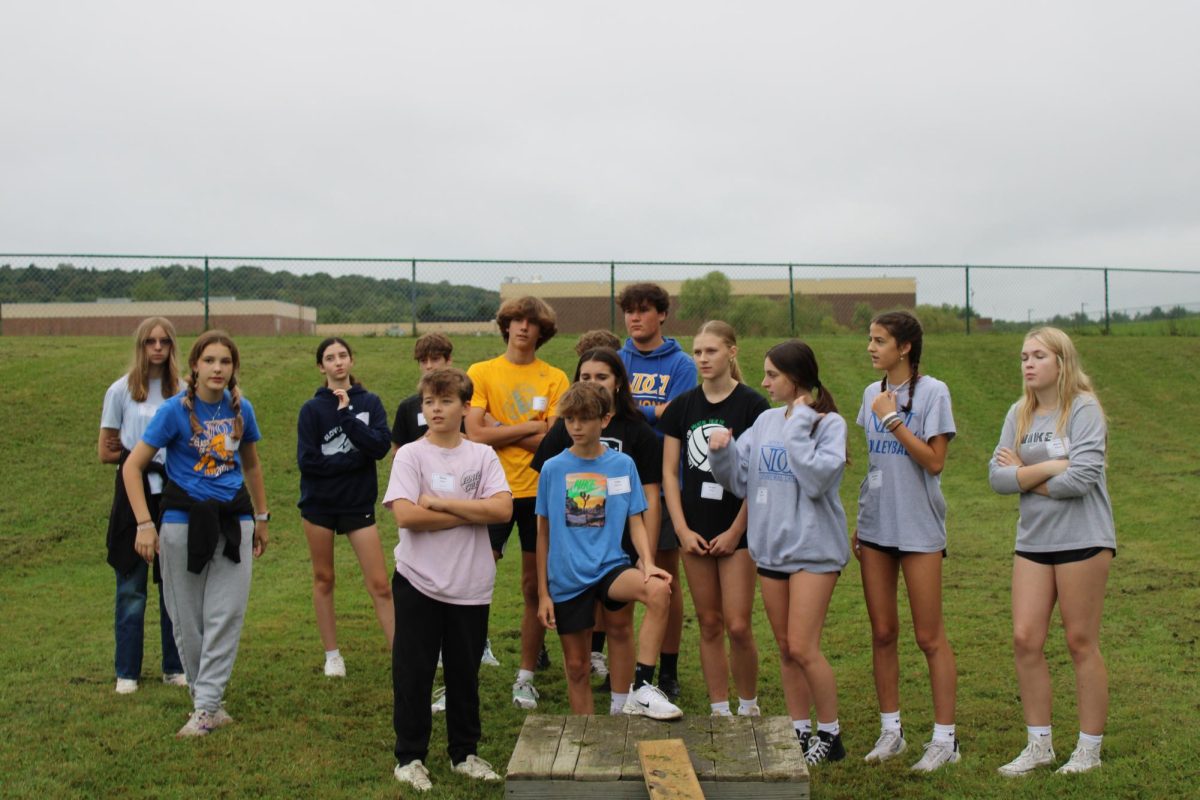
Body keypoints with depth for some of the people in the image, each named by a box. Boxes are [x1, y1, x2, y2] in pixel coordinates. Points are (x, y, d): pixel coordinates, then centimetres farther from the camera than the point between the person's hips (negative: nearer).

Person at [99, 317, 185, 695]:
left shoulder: (183, 392, 4)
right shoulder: (121, 391, 0)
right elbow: (105, 452, 1)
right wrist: (144, 455, -7)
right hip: (134, 496, -2)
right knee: (131, 589, 3)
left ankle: (174, 667, 17)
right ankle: (127, 672, 13)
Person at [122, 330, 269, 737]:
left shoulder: (241, 409, 1)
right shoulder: (175, 410, -10)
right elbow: (132, 466, -8)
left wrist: (261, 518, 18)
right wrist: (145, 524, -15)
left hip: (233, 519, 3)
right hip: (184, 520, -2)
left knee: (226, 616, -2)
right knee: (188, 619, 6)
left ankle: (206, 705, 4)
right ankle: (206, 698, 22)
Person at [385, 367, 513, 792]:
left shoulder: (483, 455, 2)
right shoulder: (410, 455, -4)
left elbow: (502, 509, -12)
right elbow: (406, 515, -17)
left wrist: (439, 503, -15)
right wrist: (471, 514, -12)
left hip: (471, 585, 2)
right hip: (418, 581, -2)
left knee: (465, 672, 13)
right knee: (413, 671, 5)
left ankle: (465, 752, 28)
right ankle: (409, 757, 19)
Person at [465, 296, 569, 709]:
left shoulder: (555, 378, 4)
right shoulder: (481, 373, 2)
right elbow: (475, 434, -10)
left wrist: (499, 432, -10)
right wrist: (529, 428, -9)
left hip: (540, 492, 1)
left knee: (536, 588, 7)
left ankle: (526, 677, 19)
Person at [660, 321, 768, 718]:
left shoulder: (752, 405, -5)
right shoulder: (682, 406, 6)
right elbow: (669, 472, 6)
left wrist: (735, 531, -9)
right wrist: (682, 529, -2)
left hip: (736, 529, -3)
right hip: (695, 531, 4)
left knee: (737, 626, -4)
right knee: (709, 624, 9)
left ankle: (749, 707, 17)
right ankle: (719, 710, 19)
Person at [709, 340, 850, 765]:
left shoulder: (829, 423, -9)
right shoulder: (766, 421, 8)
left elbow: (816, 478, -23)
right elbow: (739, 479, 10)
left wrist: (797, 426, -18)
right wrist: (722, 451, -8)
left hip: (813, 549, -6)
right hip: (770, 547, 6)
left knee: (803, 648, -6)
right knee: (785, 649, 13)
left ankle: (830, 735, 12)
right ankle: (799, 731, 25)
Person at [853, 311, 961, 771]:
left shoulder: (932, 392, -8)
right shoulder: (872, 394, 10)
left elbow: (934, 460, -15)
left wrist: (892, 418, -16)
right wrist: (859, 522, 14)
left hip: (919, 527, -6)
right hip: (875, 526, 6)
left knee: (929, 636, 0)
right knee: (882, 633, 10)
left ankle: (945, 738, 11)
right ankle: (890, 730, 21)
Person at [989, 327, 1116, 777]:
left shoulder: (1083, 409, -9)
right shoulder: (1019, 414, 8)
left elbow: (1082, 478, -20)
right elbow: (997, 477, -2)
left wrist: (1025, 477, -8)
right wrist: (1050, 468, -14)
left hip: (1083, 539, -5)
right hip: (1033, 540, 6)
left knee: (1081, 642, 3)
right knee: (1025, 639, 2)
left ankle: (1090, 748, 17)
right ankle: (1038, 744, 16)